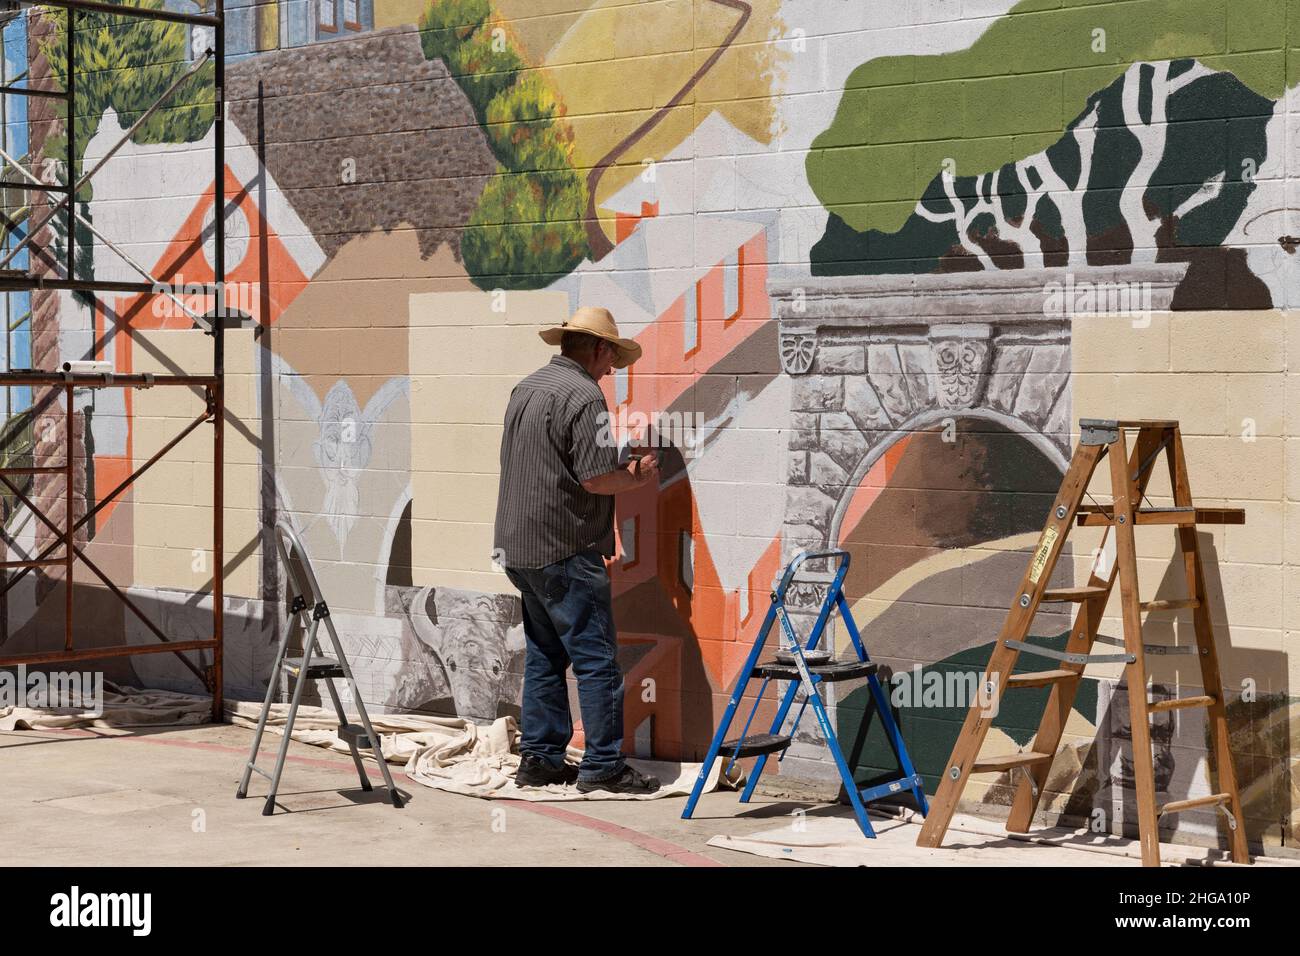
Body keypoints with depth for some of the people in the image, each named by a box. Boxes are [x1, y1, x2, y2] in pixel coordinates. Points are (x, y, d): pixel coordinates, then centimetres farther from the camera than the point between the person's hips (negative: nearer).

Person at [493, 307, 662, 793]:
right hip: (566, 550, -9)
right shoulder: (583, 396, -14)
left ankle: (539, 758, 17)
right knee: (595, 658, -3)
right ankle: (603, 765, 0)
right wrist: (637, 476, -1)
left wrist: (619, 466, 22)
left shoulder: (526, 388, 14)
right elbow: (596, 478, -20)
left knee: (544, 655, 15)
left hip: (518, 546, 9)